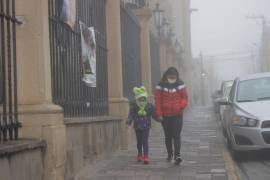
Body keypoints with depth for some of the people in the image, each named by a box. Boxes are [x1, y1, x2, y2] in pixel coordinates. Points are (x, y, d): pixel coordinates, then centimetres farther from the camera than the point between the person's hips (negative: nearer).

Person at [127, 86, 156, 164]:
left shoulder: (149, 106, -4)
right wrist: (128, 122, -18)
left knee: (145, 141, -9)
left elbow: (153, 114, 2)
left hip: (146, 127, -2)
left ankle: (146, 156, -10)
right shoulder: (133, 106, -6)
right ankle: (140, 154, 33)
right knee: (139, 141, 14)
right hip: (137, 127, 2)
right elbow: (131, 115, -4)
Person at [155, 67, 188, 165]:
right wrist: (159, 114, -6)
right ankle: (170, 154, 28)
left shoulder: (180, 84, 1)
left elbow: (185, 97, 3)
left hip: (177, 115, -1)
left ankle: (177, 155, -11)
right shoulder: (161, 85, -1)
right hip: (165, 115, 1)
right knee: (168, 136, 12)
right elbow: (158, 100, -1)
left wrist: (182, 106, -17)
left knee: (177, 135, -10)